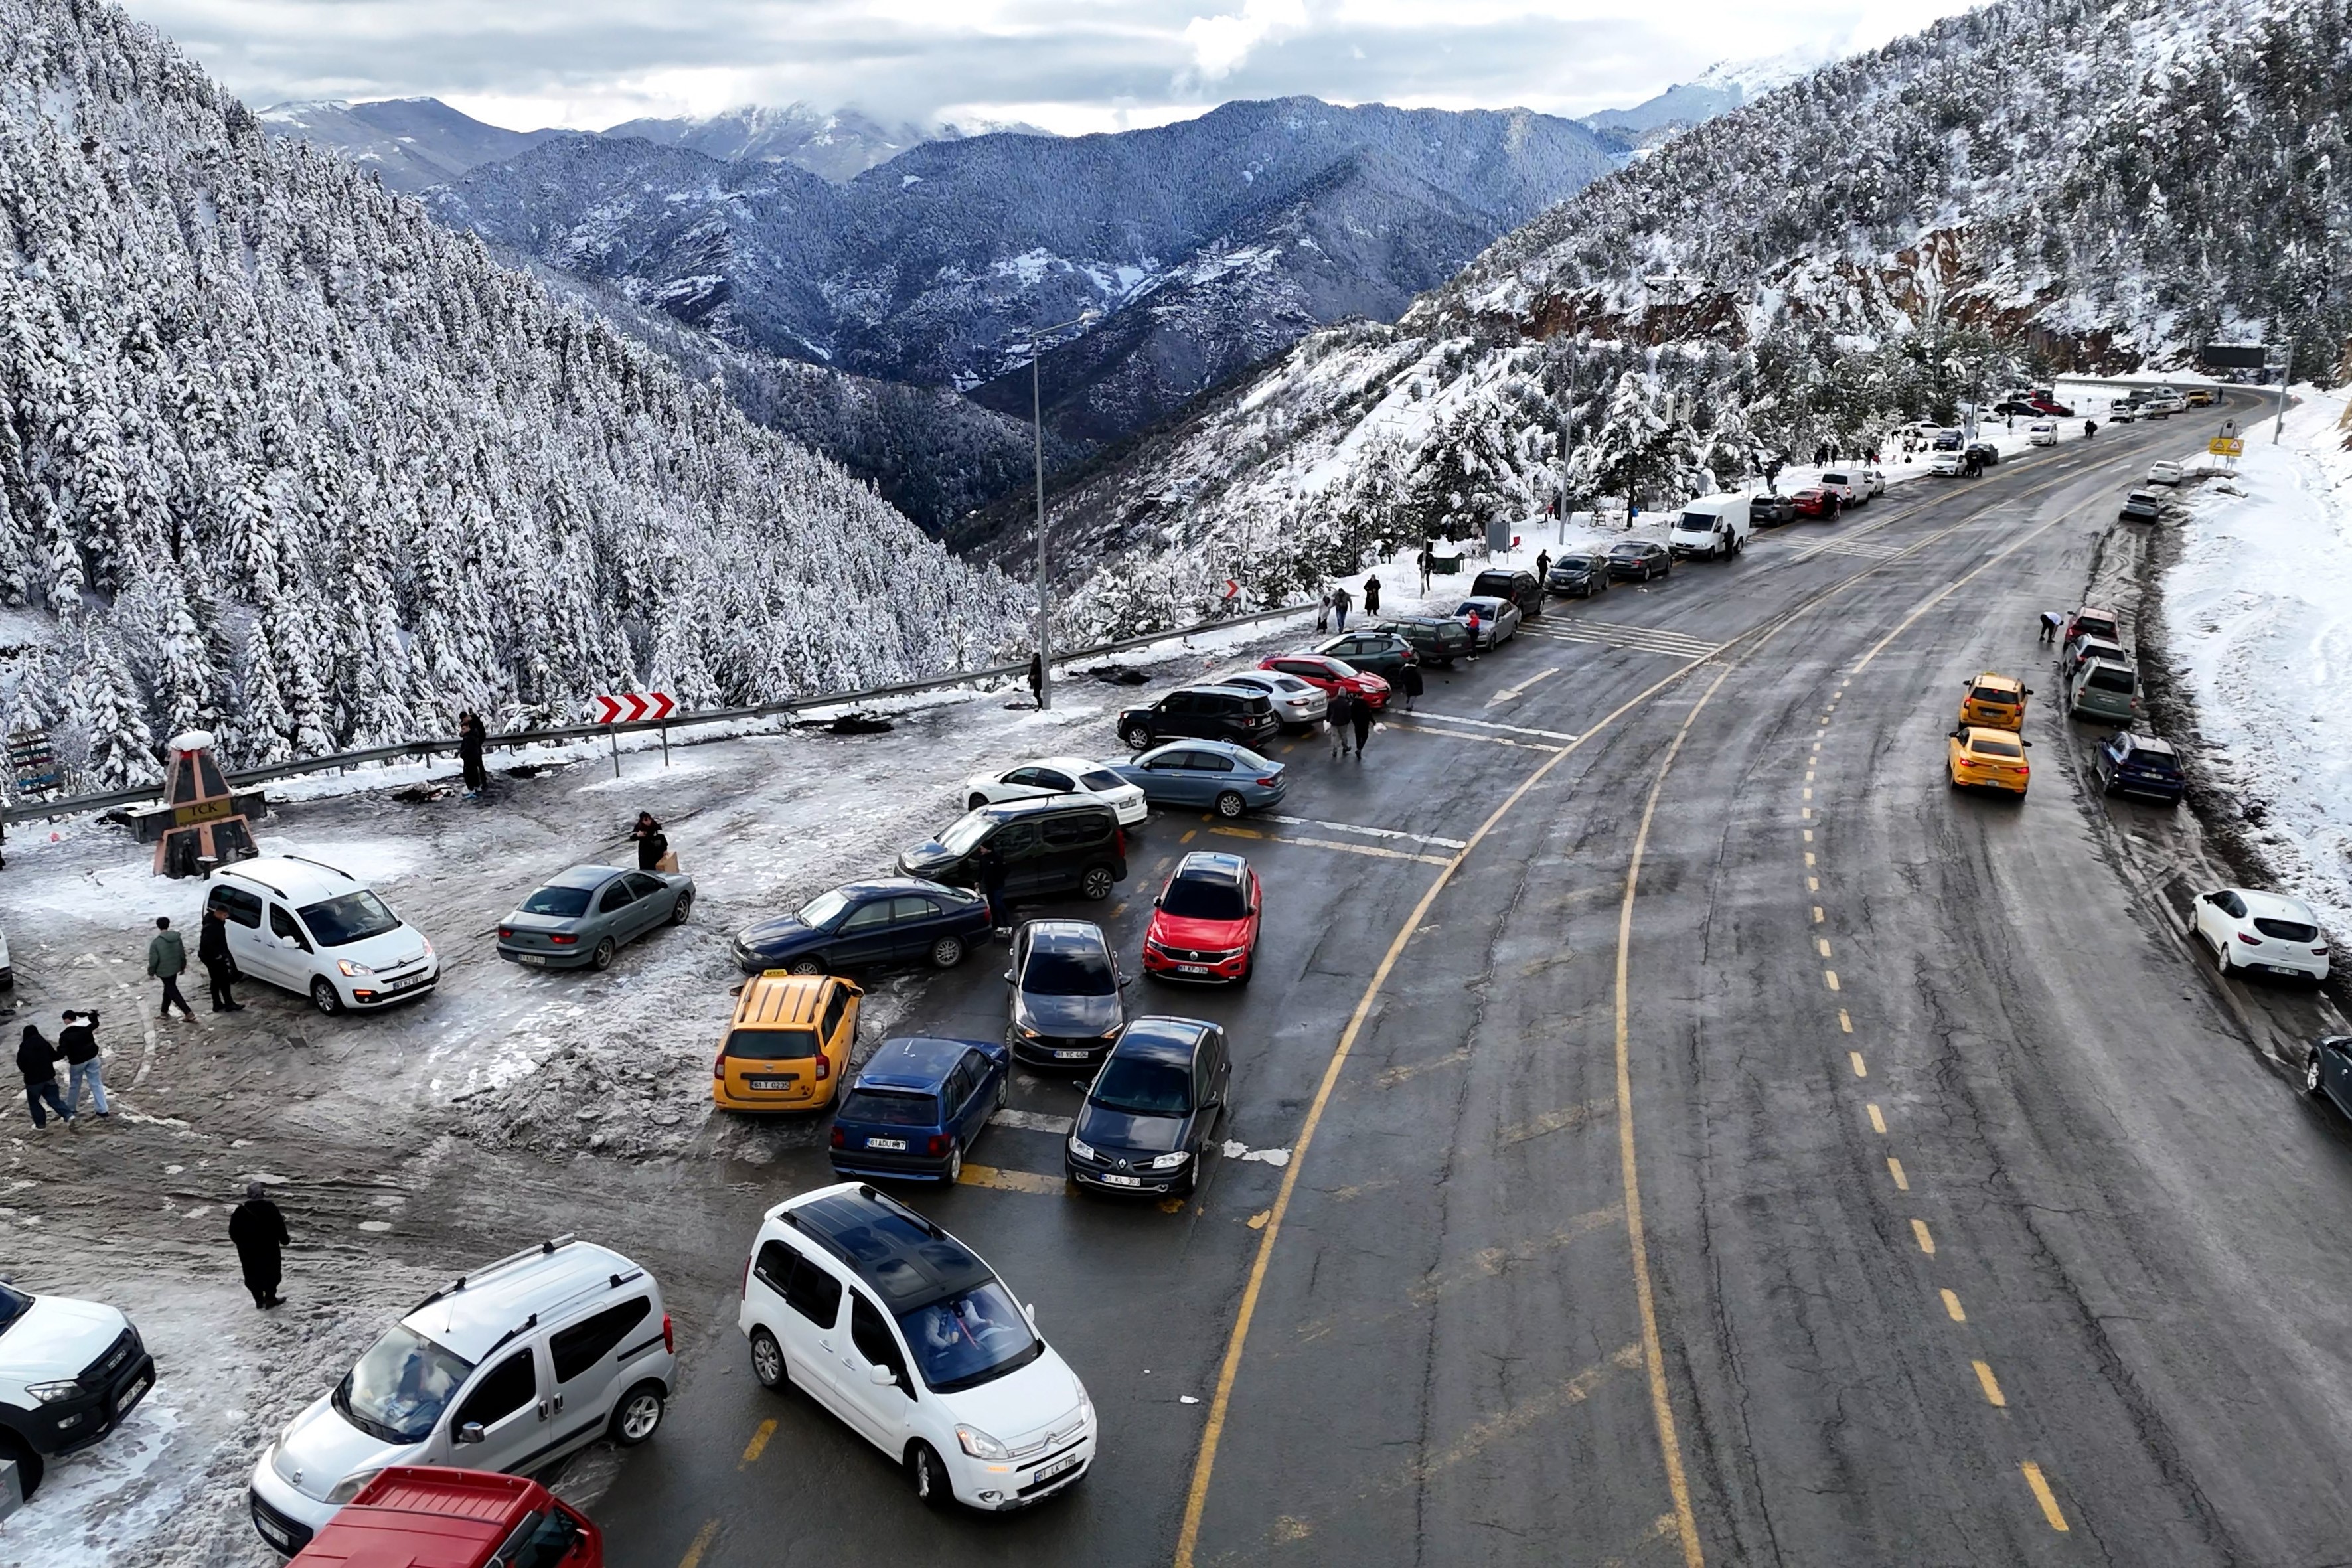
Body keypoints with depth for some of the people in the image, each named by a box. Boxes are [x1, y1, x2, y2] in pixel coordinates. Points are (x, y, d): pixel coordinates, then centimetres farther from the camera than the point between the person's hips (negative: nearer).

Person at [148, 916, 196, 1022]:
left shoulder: (156, 942, -21)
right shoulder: (177, 937, -4)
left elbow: (153, 960, -16)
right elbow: (182, 954, 6)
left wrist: (151, 972, 0)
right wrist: (183, 967, 19)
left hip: (164, 970, -6)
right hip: (175, 968, 6)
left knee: (172, 992, 1)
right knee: (169, 989, 22)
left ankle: (189, 1012, -5)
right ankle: (164, 1012, 35)